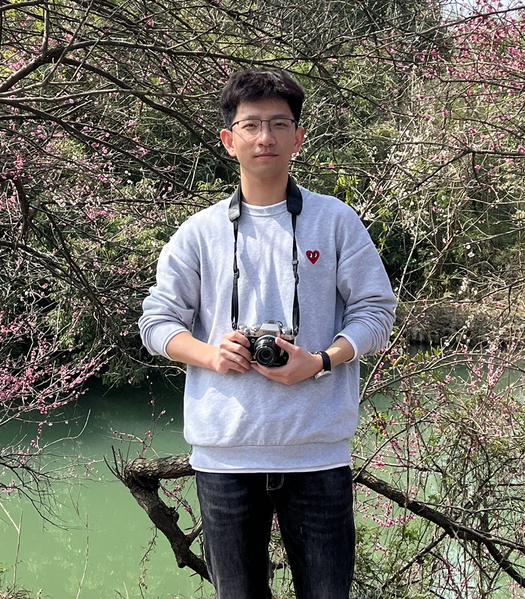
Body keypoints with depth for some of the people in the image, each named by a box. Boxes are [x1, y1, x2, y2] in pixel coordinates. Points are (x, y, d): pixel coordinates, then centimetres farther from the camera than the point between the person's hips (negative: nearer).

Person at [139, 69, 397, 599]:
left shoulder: (336, 221, 5)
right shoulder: (199, 232, 7)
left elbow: (375, 311, 5)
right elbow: (157, 321, 10)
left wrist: (321, 361, -13)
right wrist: (208, 353, -11)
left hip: (318, 451, -1)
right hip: (224, 453, 1)